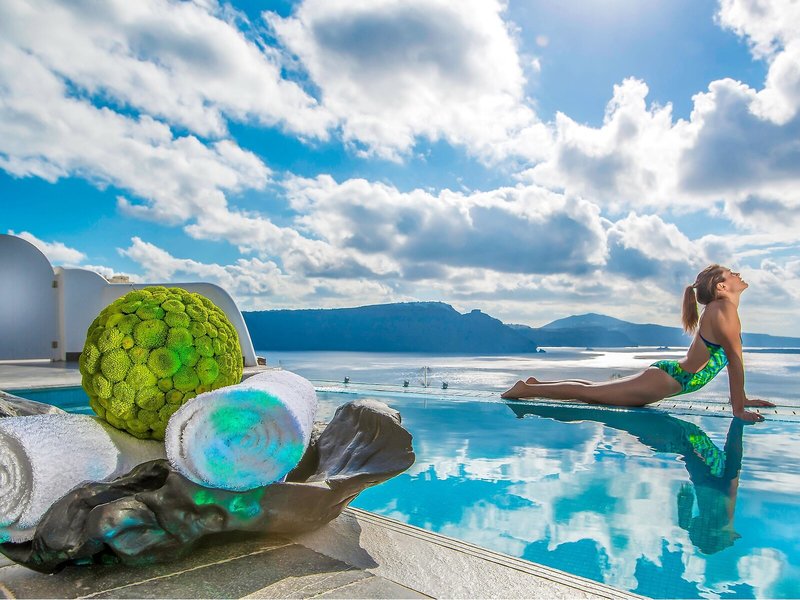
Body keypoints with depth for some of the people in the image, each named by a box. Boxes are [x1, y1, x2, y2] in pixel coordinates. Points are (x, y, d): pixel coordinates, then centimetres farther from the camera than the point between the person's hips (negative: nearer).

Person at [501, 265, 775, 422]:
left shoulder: (721, 309, 14)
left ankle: (537, 384, 25)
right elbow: (735, 359, -19)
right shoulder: (724, 307, -16)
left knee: (595, 389, 17)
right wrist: (738, 409, -20)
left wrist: (741, 398, 18)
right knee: (589, 392, -5)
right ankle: (527, 389, 2)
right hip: (665, 380, -9)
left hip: (665, 373, 9)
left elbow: (730, 358, 20)